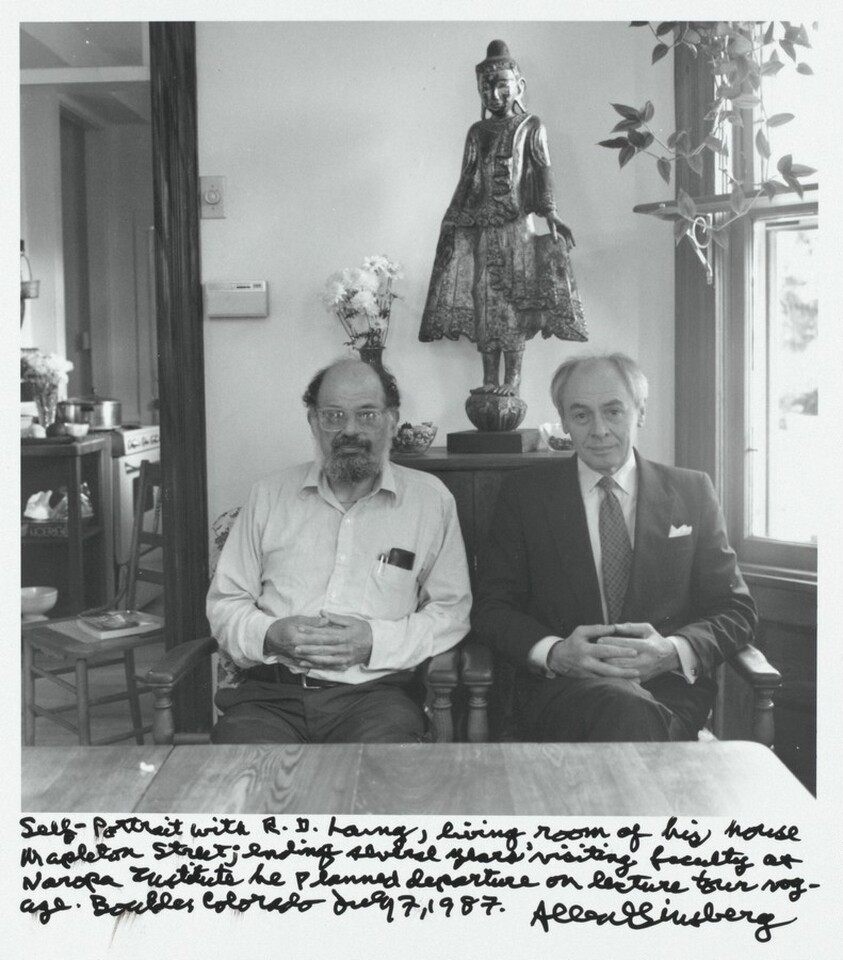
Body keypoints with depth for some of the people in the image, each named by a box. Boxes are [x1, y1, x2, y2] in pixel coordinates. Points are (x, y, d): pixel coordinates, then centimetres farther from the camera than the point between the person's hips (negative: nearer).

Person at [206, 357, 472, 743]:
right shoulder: (269, 495, 13)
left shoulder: (430, 499, 8)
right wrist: (269, 634, -6)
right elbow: (224, 600, 16)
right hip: (272, 690, 1)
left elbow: (452, 610, 7)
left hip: (374, 690, 0)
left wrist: (376, 641, -9)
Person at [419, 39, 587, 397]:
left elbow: (542, 171, -4)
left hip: (516, 223, -4)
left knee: (512, 298, -7)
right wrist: (451, 219, 14)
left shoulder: (531, 127, 5)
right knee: (482, 296, 1)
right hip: (479, 226, 5)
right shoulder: (477, 132, 17)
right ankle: (490, 379, 6)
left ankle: (512, 378, -4)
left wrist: (550, 212, -17)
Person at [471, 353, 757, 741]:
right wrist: (554, 652, -16)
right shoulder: (525, 495, 9)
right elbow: (491, 607, 5)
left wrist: (674, 651, -12)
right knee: (627, 711, -36)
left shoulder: (692, 492, 12)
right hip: (559, 687, -1)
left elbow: (736, 610, 10)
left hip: (670, 687, 2)